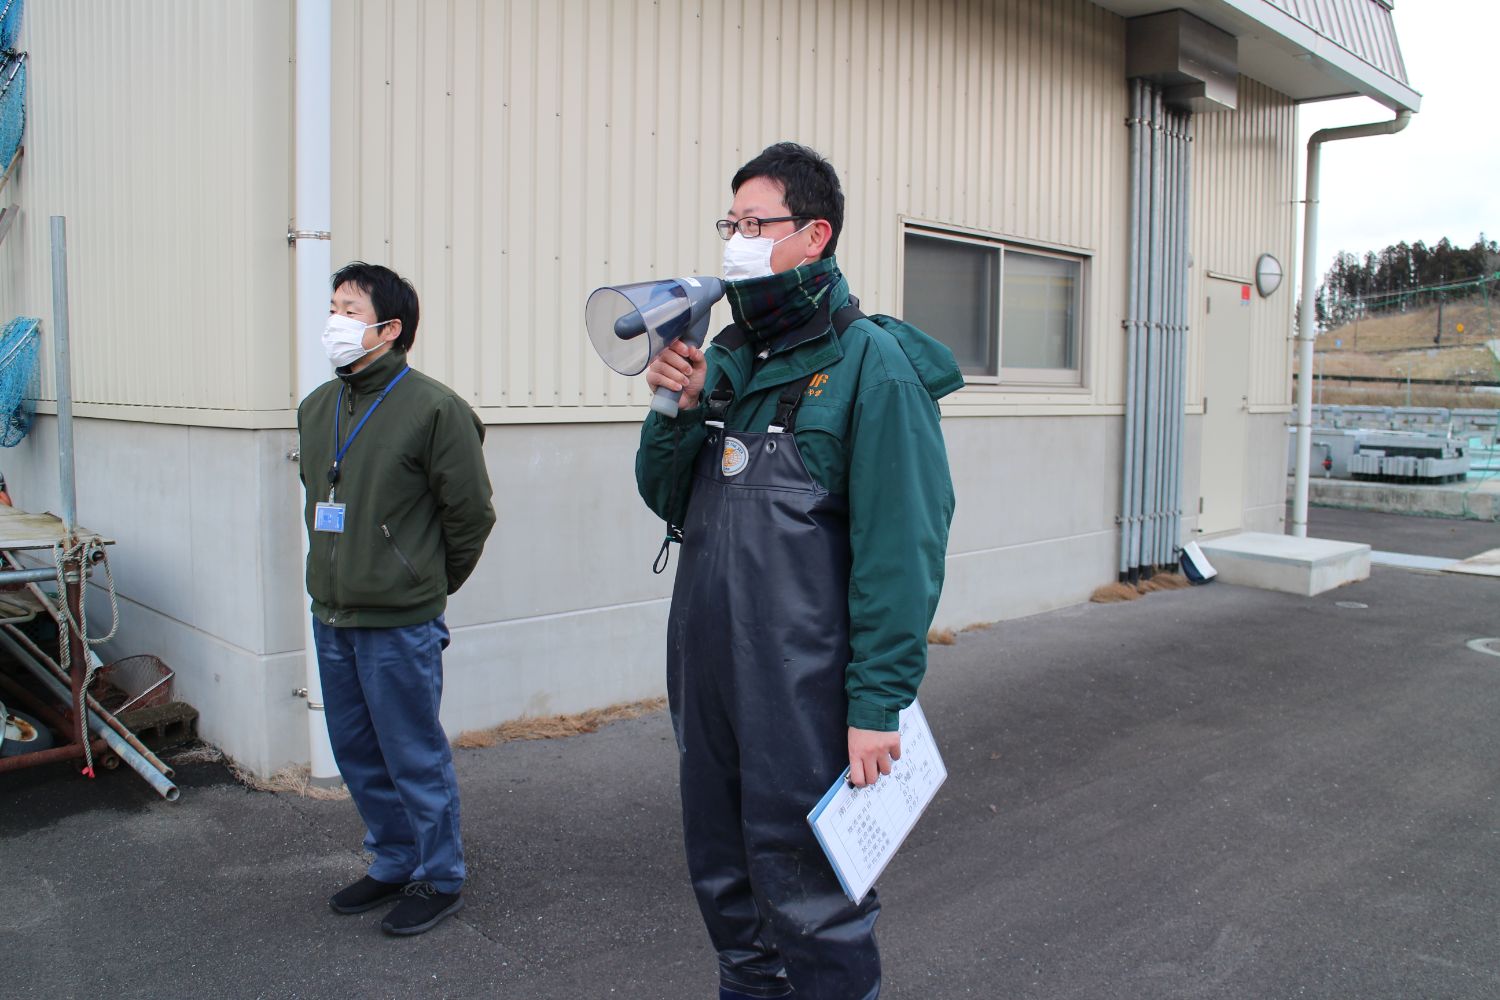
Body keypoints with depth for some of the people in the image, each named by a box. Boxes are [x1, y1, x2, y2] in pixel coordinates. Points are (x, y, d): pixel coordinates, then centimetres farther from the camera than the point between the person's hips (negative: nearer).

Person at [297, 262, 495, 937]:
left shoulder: (433, 409, -13)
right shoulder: (316, 407, 9)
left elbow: (471, 514, -9)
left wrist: (427, 585, 2)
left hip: (400, 626, -7)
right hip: (332, 619, 8)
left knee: (414, 757, 4)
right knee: (357, 753, 17)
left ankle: (439, 879, 22)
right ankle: (393, 864, 35)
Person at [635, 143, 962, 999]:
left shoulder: (869, 363, -11)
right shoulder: (725, 357, 10)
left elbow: (900, 548, -15)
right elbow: (667, 499, 13)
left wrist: (879, 703, -17)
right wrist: (679, 410, -5)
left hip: (802, 687, -7)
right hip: (707, 672, 7)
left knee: (808, 899, 6)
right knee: (727, 885, 21)